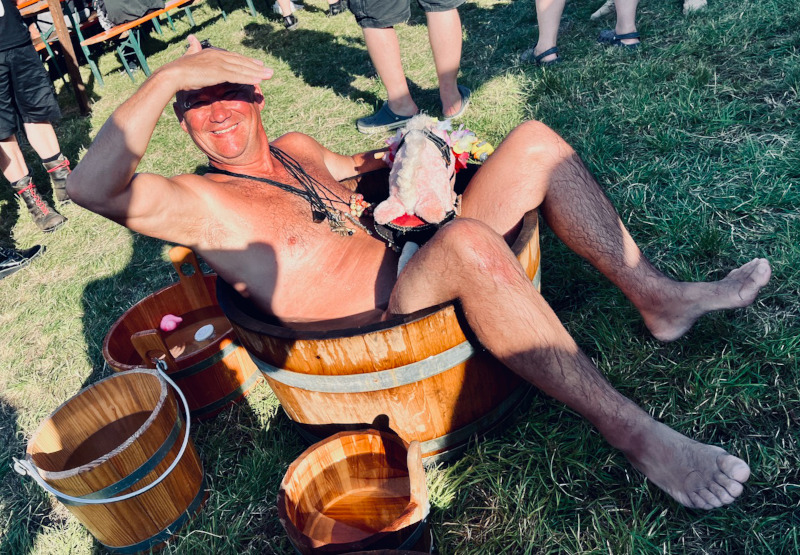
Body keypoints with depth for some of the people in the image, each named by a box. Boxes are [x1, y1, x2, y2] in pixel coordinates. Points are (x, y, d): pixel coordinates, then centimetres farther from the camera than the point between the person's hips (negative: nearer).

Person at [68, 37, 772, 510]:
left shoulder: (294, 148, 18)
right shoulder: (201, 201, -5)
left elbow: (348, 166, 36)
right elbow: (91, 186, -21)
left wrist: (386, 157, 15)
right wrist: (167, 76, -26)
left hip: (418, 270, 9)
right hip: (379, 325, -8)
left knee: (534, 141, 1)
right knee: (467, 242, -41)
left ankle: (658, 297, -1)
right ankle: (631, 430, -26)